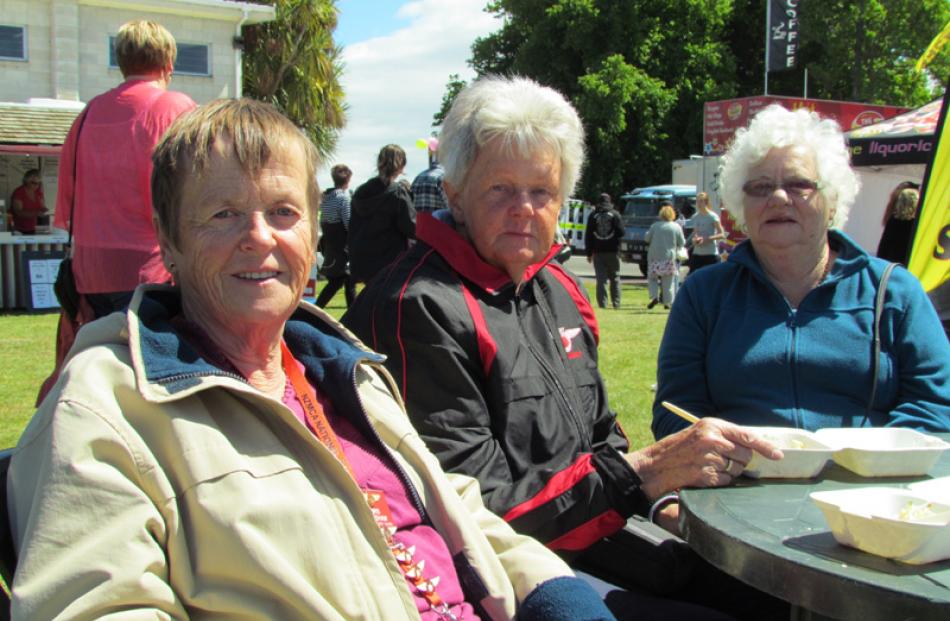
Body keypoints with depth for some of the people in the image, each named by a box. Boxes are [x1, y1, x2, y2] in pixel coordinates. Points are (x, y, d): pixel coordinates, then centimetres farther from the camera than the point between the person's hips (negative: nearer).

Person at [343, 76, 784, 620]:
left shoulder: (559, 290, 10)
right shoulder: (419, 309, -19)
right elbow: (474, 507, -21)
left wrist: (670, 503, 0)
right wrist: (646, 470, -24)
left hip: (588, 539, 8)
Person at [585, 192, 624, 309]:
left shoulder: (593, 215, 4)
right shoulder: (615, 214, 0)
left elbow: (588, 235, 3)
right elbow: (621, 232, -6)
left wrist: (589, 253, 7)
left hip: (598, 251, 0)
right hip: (613, 251, 0)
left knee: (601, 278, 0)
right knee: (615, 278, 10)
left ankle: (602, 303, -6)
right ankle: (616, 302, 9)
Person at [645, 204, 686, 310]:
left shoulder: (655, 226, 0)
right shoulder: (677, 227, 0)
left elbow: (647, 238, 6)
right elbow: (682, 243, 3)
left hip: (654, 256, 0)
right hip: (670, 257, 0)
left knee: (652, 277, 12)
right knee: (668, 281, 6)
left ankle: (654, 296, -6)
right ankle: (667, 302, 5)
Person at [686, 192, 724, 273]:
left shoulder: (713, 217, -8)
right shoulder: (695, 217, 8)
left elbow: (722, 235, -11)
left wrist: (707, 239, -22)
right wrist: (694, 239, -3)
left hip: (711, 254, -5)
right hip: (697, 254, 5)